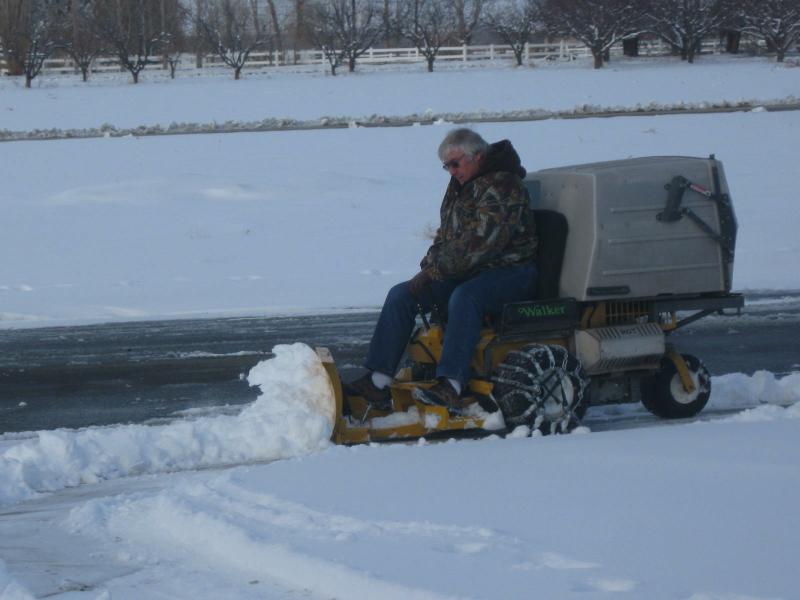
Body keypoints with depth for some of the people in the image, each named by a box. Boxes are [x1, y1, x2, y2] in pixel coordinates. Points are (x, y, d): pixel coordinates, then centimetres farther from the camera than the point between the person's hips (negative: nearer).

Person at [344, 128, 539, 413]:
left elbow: (479, 244, -25)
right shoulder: (460, 186, 13)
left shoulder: (502, 187, -17)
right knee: (401, 295, -4)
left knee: (464, 297, -38)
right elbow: (446, 237, 20)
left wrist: (433, 272, -22)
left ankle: (451, 387, -46)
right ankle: (378, 383, -12)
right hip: (470, 272, 9)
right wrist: (429, 267, 0)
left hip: (508, 271, -9)